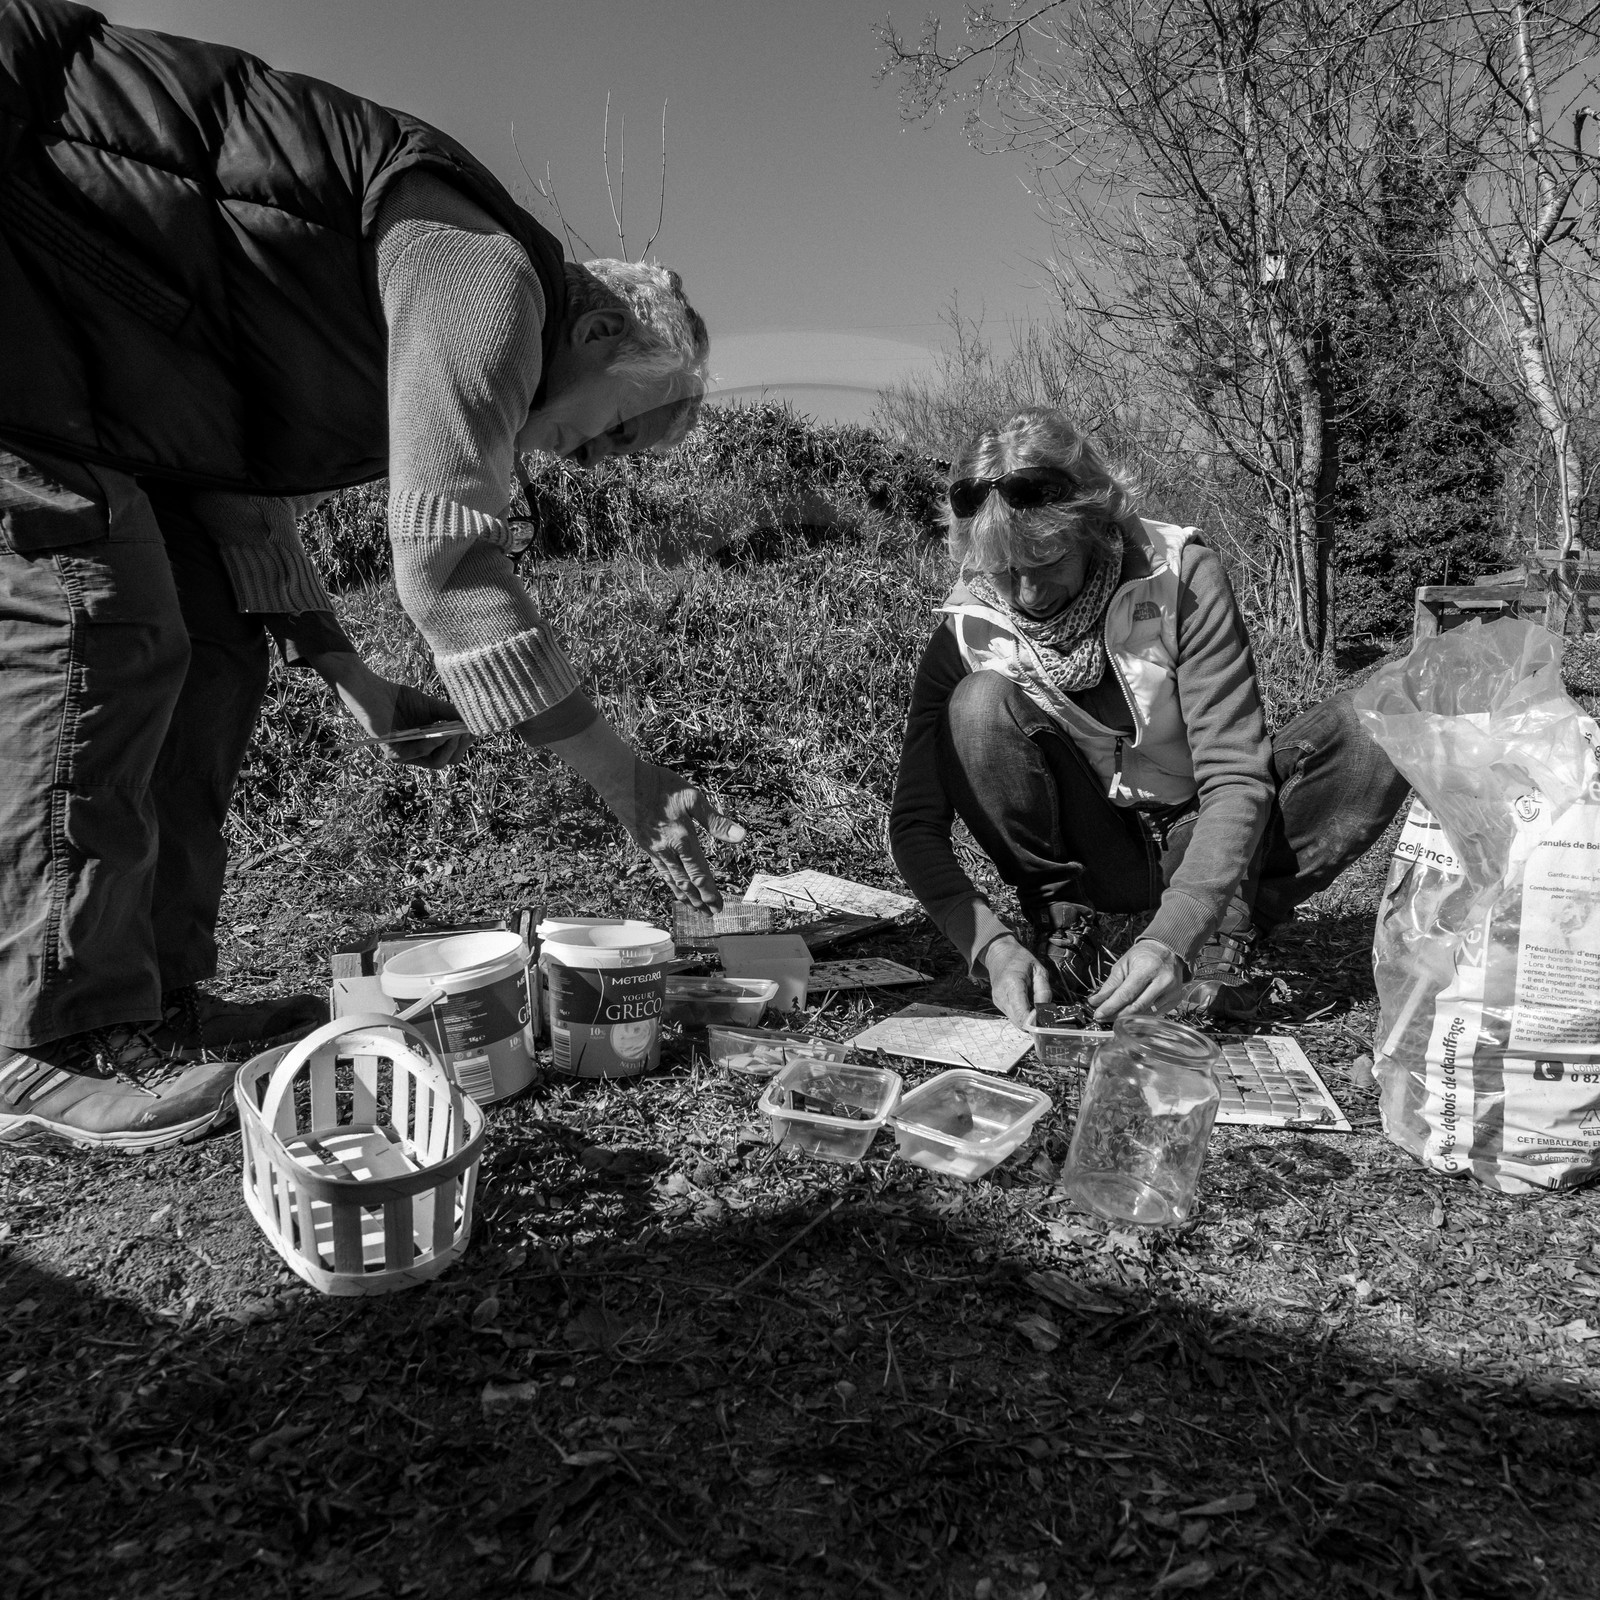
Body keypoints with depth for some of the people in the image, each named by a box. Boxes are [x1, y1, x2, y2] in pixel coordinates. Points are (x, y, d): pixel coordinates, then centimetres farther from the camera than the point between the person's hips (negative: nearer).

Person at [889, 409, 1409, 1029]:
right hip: (1090, 856, 0)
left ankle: (1230, 937, -13)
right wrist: (991, 945, -34)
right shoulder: (968, 632, -16)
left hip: (1202, 842, 0)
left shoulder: (1181, 575, -20)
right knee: (980, 705, -27)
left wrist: (1172, 936, -37)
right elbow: (914, 824, -18)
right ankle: (1061, 928, -13)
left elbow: (1235, 777, -24)